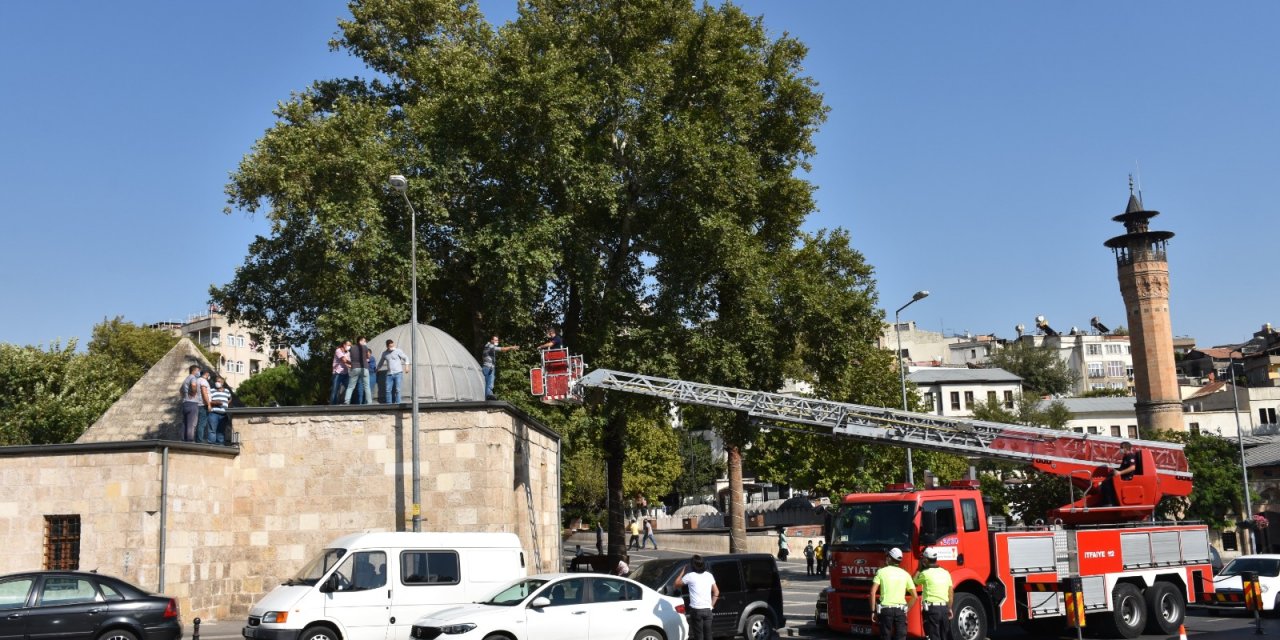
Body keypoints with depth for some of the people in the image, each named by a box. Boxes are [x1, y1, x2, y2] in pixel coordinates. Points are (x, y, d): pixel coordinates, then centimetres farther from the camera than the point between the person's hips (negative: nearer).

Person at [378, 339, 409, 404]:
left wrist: (406, 366, -8)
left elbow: (406, 358, 3)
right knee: (387, 390, -4)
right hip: (389, 374, 4)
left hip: (398, 373, -4)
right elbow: (381, 363, 28)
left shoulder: (398, 351, 0)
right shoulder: (384, 353, 13)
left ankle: (397, 404, -4)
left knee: (397, 390, -7)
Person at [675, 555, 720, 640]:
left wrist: (683, 572, 13)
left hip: (696, 610, -5)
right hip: (707, 609, 5)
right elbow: (716, 592, 13)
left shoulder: (690, 576, -6)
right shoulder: (709, 575, 9)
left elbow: (676, 584, 4)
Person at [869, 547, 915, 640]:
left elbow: (873, 592, -6)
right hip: (900, 610, 2)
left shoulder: (881, 571, 3)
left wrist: (873, 611, -2)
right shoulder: (905, 574, 10)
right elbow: (914, 596, 7)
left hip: (886, 609, -2)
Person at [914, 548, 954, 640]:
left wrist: (920, 568, 16)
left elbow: (915, 582, 10)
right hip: (944, 608, 6)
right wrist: (949, 608, 19)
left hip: (931, 608, -6)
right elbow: (951, 593, 11)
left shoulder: (925, 573, -9)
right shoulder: (946, 573, 7)